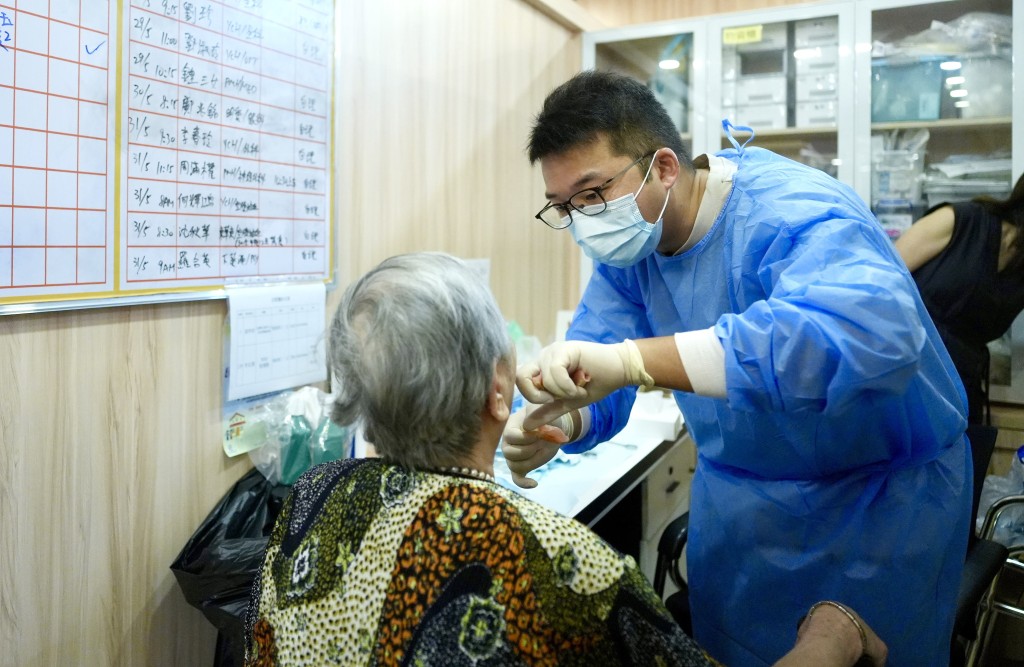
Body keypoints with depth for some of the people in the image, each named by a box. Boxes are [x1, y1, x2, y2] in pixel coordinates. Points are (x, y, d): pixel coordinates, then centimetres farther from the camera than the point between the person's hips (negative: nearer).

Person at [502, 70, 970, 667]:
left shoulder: (793, 213, -29)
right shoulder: (630, 242, -7)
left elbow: (875, 331, -49)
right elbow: (592, 365, -10)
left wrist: (632, 360, -54)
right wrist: (558, 424, -34)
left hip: (880, 498, -5)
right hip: (737, 493, 6)